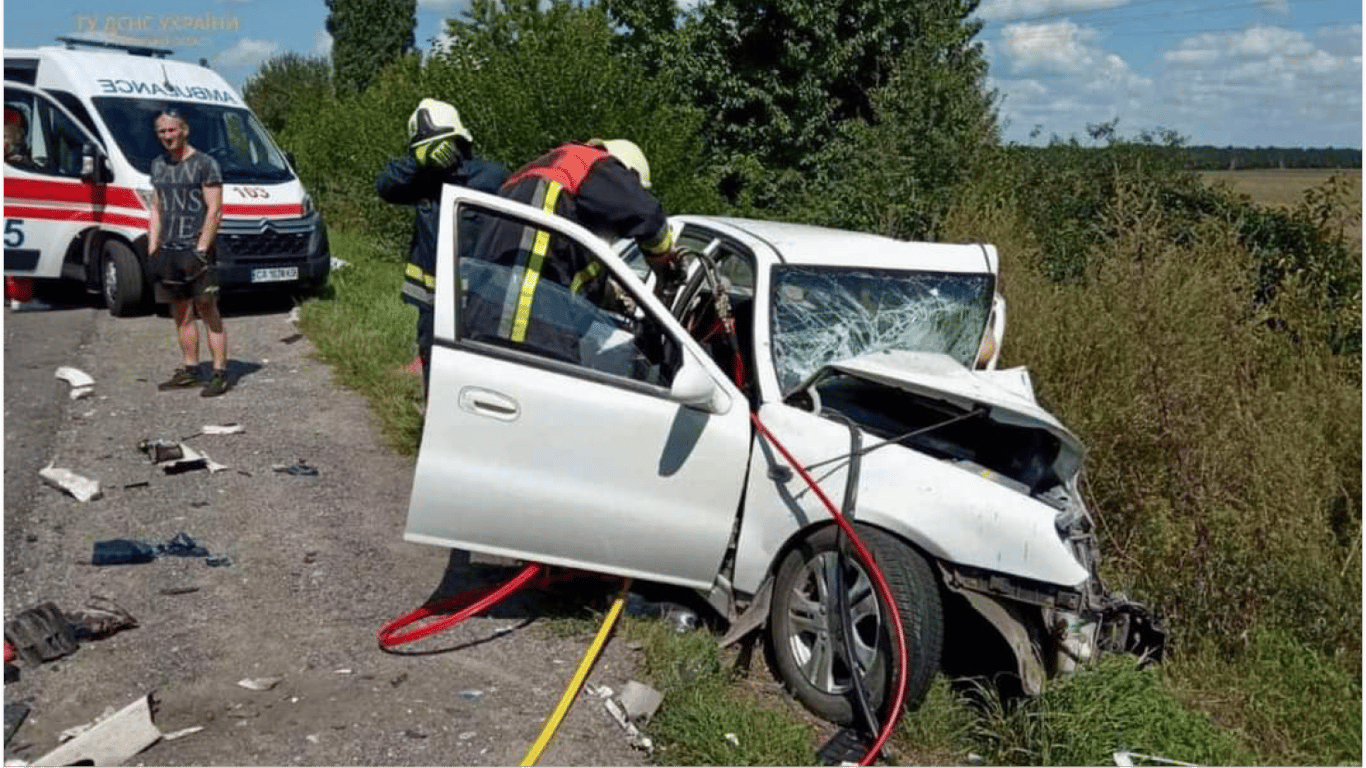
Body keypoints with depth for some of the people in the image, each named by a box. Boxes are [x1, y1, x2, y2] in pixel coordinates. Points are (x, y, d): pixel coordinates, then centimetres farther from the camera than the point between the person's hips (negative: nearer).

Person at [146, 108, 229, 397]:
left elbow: (214, 211, -9)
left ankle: (220, 373, -5)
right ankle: (190, 370, 19)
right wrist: (152, 251, 10)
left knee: (208, 311, -7)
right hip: (168, 252, 7)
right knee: (181, 313, 10)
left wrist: (200, 251, -16)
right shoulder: (158, 165, 16)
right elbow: (156, 210, 19)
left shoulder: (205, 164, -4)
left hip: (196, 251, -7)